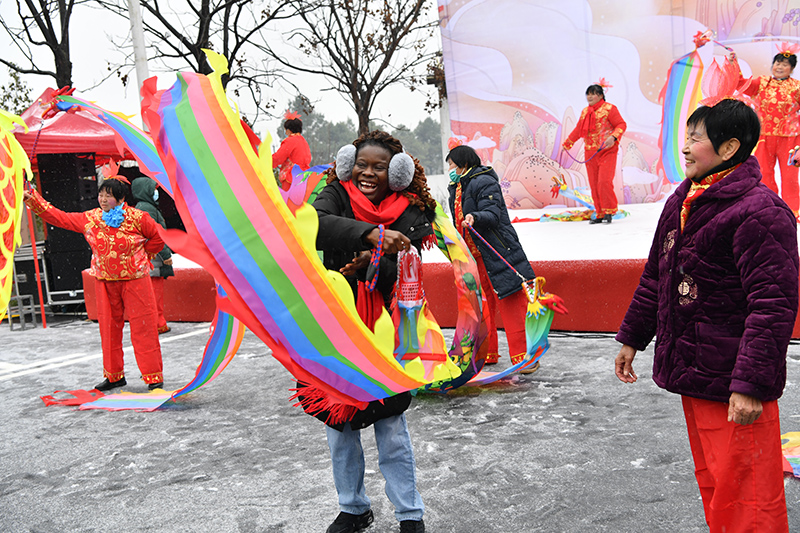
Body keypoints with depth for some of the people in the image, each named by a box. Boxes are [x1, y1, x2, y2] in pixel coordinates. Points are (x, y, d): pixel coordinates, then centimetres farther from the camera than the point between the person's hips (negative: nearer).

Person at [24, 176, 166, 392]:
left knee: (143, 327, -5)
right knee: (108, 328, 9)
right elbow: (59, 217, 8)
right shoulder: (90, 218, 3)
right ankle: (114, 376, 23)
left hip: (135, 279, -4)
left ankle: (154, 376, 2)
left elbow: (159, 237, 2)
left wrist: (141, 256, 3)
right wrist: (31, 198, 4)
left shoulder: (136, 217, -8)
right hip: (105, 282, 5)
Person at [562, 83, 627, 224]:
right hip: (590, 153, 6)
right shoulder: (585, 112, 17)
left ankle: (609, 212, -2)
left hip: (607, 151, -6)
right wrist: (566, 144, 34)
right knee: (594, 185, 3)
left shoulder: (609, 108, -1)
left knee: (604, 182, -16)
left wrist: (613, 137, -23)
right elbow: (578, 130, 29)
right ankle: (600, 215, 11)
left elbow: (621, 125, -6)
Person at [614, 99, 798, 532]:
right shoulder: (681, 203, 11)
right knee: (711, 481, 21)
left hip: (732, 382, -8)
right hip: (690, 368, 9)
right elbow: (655, 277, 19)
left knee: (743, 496, 0)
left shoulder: (759, 211, -16)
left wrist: (751, 384, -24)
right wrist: (632, 338, 21)